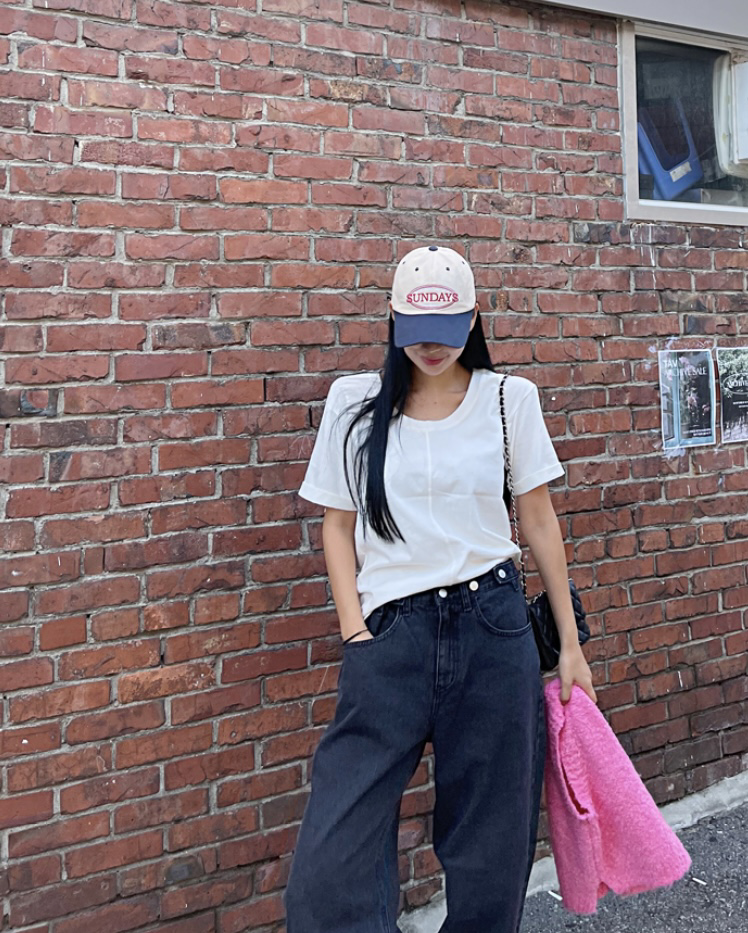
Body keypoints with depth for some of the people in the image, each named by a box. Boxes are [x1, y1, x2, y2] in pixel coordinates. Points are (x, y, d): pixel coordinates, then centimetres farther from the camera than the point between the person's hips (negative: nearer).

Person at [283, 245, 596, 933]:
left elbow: (539, 519, 7)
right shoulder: (356, 401, 4)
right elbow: (338, 524, 6)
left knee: (492, 842, 13)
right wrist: (355, 632, -4)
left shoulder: (509, 397, 4)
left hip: (494, 625, 1)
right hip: (390, 629, 0)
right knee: (333, 864, -7)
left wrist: (569, 642, 7)